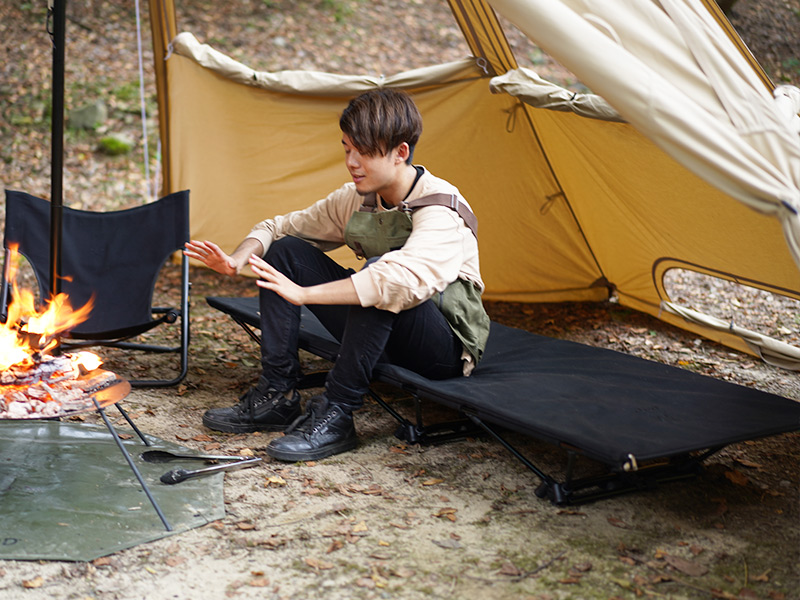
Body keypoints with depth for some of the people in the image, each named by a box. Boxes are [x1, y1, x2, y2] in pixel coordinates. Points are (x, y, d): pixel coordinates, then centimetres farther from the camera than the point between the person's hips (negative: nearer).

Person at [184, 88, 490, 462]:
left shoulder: (439, 212, -24)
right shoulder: (356, 199, 0)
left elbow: (404, 279, -44)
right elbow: (279, 227, 10)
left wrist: (305, 294, -46)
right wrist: (239, 259, -12)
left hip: (447, 350, -7)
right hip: (380, 336, 7)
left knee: (378, 267, -37)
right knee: (284, 250, -2)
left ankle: (335, 416, -28)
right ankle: (276, 397, -4)